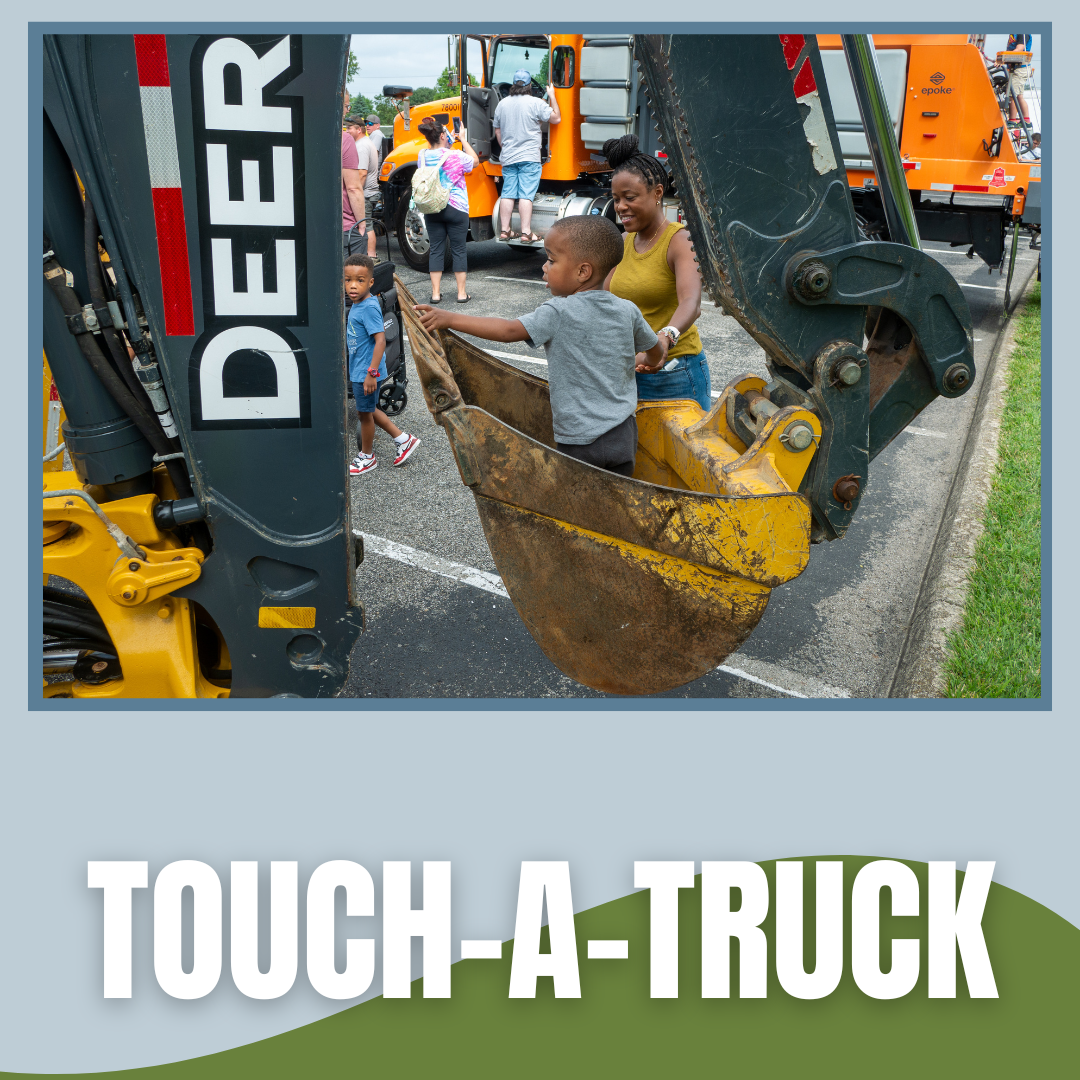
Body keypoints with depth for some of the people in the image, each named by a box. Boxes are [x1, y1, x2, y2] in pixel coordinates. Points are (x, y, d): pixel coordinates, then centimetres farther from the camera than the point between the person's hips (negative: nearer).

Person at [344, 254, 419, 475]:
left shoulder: (369, 307, -22)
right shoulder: (357, 305, 6)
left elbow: (380, 340, -27)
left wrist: (371, 373, -29)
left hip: (366, 373, -9)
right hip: (358, 370, 9)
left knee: (365, 413, 7)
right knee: (369, 410, 21)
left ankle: (366, 457, 26)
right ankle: (402, 439, 32)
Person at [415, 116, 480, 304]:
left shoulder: (422, 156, -1)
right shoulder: (456, 155, -13)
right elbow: (475, 160, 7)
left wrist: (447, 144, 18)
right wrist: (463, 139, 14)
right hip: (456, 209, -3)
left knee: (436, 249, 8)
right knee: (458, 250, 5)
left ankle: (435, 293, 6)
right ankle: (461, 293, 8)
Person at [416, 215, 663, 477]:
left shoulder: (558, 312, -14)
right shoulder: (628, 311, 3)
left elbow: (509, 330, -21)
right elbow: (656, 353, 17)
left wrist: (449, 318, -17)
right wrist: (645, 361, 42)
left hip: (579, 440, -5)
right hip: (624, 434, 5)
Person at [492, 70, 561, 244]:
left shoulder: (502, 104, 9)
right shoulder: (535, 103, -7)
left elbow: (497, 130, 17)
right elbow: (556, 118, 0)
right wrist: (552, 96, 11)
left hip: (507, 157, 5)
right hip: (529, 157, -5)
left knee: (507, 193, 7)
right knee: (526, 195, -7)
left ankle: (504, 230, 9)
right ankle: (526, 232, -9)